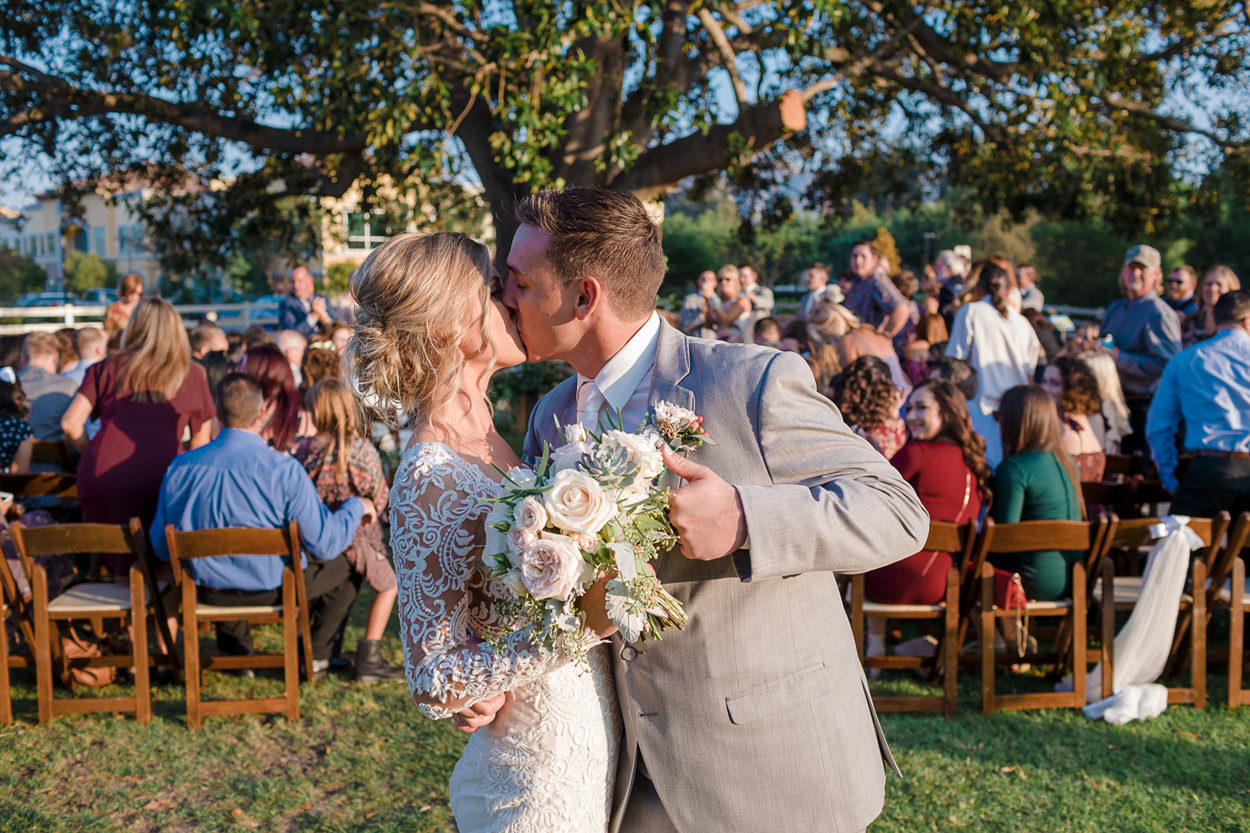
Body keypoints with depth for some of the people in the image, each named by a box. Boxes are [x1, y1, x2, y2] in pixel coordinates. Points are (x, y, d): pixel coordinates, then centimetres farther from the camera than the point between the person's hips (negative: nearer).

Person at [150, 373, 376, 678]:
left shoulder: (180, 467, -13)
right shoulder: (284, 471, -24)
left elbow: (161, 548, -1)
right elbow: (326, 544, -20)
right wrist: (356, 506, -1)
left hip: (210, 593, 4)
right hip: (273, 590, -4)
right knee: (342, 568, 24)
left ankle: (236, 656, 46)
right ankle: (317, 658, 32)